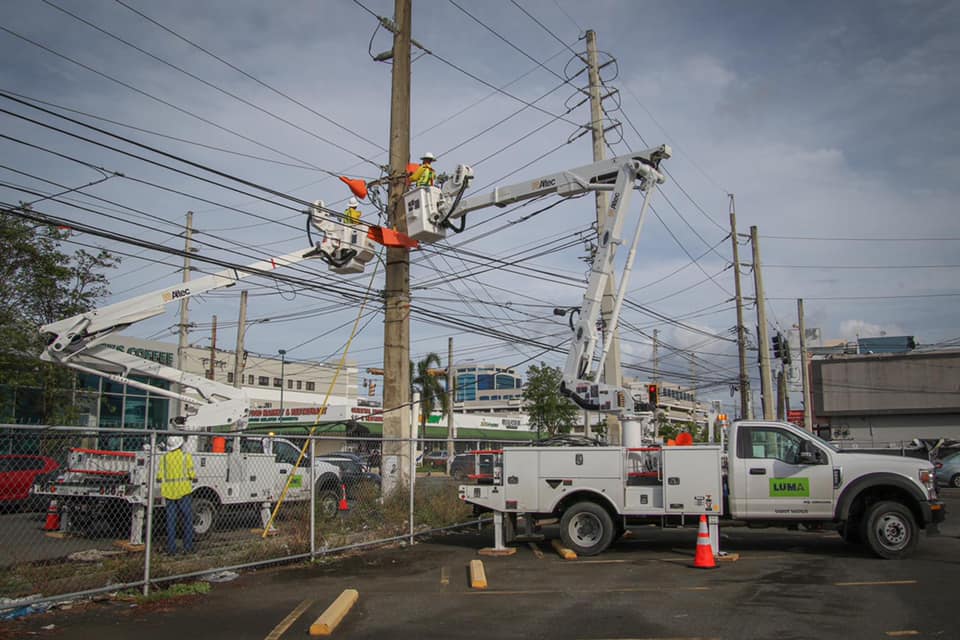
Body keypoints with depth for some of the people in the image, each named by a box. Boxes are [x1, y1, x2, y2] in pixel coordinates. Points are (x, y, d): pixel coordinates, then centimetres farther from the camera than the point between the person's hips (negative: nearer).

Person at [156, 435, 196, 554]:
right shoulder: (186, 456, -5)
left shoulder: (164, 457, 3)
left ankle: (171, 548, 8)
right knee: (188, 520, 5)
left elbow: (159, 477, 0)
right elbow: (192, 475, -7)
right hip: (184, 491, -3)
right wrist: (194, 478, 15)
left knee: (171, 520, 8)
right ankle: (188, 547, 4)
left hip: (169, 492, 3)